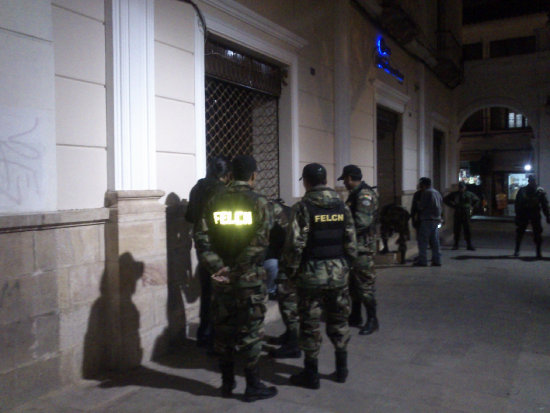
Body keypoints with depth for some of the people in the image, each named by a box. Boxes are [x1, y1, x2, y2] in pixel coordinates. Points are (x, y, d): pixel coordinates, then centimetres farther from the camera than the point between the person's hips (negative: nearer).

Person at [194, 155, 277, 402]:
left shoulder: (214, 202, 3)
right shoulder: (258, 203, -8)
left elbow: (202, 238, -6)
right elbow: (260, 241, -18)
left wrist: (218, 267, -11)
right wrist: (236, 268, -15)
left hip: (222, 278, 4)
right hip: (250, 279, -3)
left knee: (223, 330, 15)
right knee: (250, 332, 7)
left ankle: (227, 383, 27)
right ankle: (253, 386, 16)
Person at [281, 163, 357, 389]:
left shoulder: (303, 207, -11)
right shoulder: (342, 206, 4)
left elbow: (294, 244, -15)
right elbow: (351, 242, 5)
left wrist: (291, 271, -4)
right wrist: (346, 265, 15)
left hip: (311, 275, -4)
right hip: (339, 273, 5)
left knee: (310, 324, 6)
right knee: (339, 321, 16)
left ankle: (311, 375, 15)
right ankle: (341, 369, 26)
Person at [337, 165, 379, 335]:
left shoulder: (365, 195, -16)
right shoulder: (355, 194, 16)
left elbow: (363, 222, -25)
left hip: (363, 248, -10)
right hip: (354, 246, 10)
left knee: (365, 286, -3)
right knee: (353, 284, 17)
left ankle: (372, 321, 7)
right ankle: (355, 317, 29)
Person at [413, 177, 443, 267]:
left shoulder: (426, 192, -10)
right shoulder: (437, 192, 17)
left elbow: (421, 206, -12)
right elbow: (441, 204, 23)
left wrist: (418, 204, 8)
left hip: (427, 220, -8)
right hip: (437, 219, 8)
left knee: (423, 241, -4)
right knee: (435, 241, 10)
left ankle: (422, 260, -6)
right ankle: (436, 260, 11)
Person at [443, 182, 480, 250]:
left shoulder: (469, 194, 8)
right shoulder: (454, 194, 4)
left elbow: (477, 200, 24)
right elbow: (445, 199, 11)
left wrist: (472, 207, 11)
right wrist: (453, 206, 3)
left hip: (466, 214, 0)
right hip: (457, 214, 0)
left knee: (467, 230, -1)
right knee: (456, 230, 2)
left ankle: (469, 245, 4)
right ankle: (456, 245, 10)